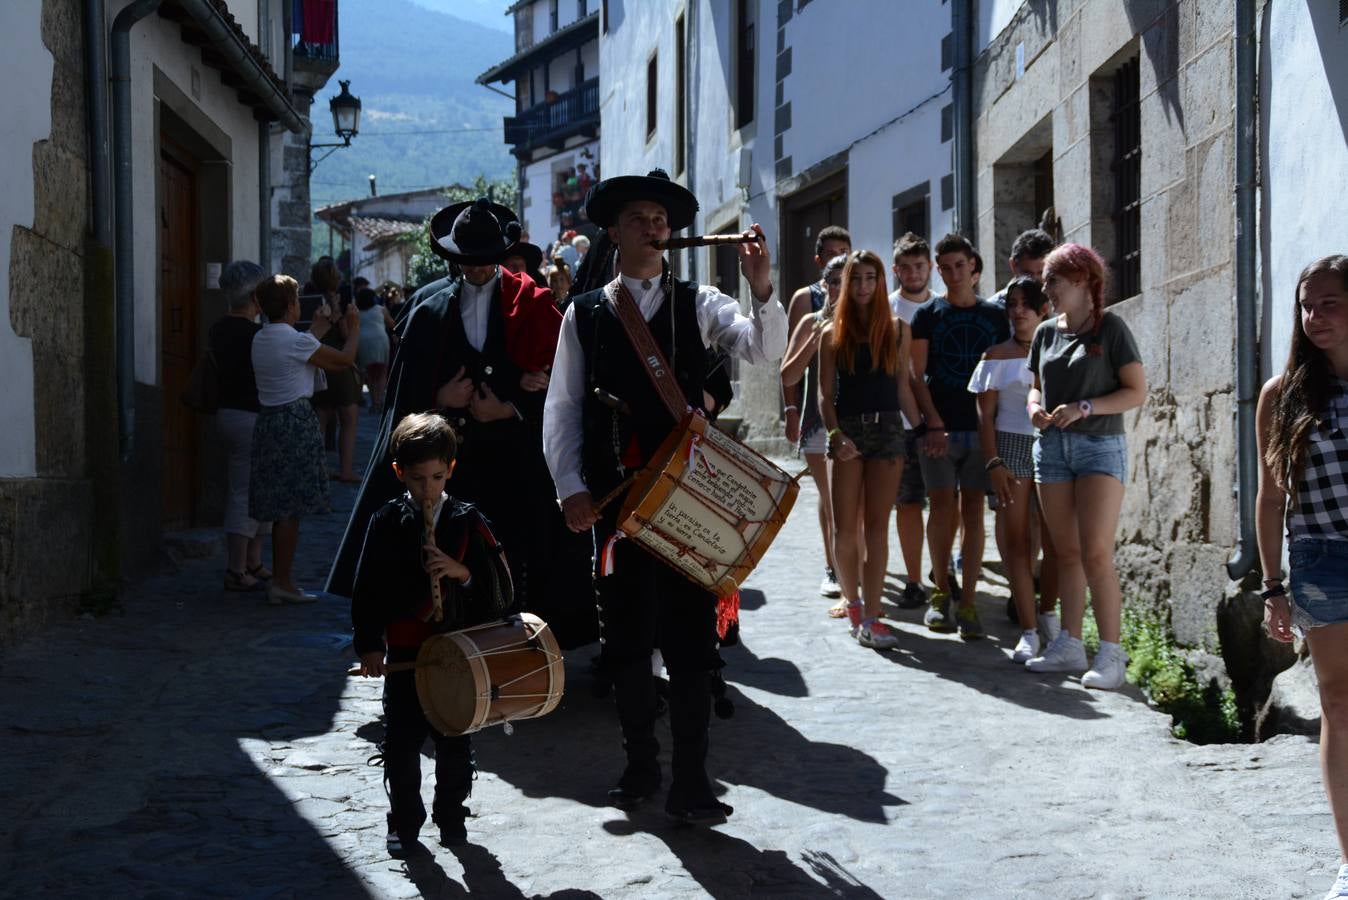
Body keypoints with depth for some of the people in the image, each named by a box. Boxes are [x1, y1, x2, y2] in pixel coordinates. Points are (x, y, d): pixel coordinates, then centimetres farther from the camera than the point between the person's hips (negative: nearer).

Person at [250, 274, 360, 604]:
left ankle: (280, 580, 17)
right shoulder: (295, 340, -14)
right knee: (291, 508, -3)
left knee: (281, 507, 13)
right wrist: (354, 328, 10)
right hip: (296, 422, -8)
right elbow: (345, 360, -7)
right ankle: (282, 583, -1)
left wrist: (317, 331, 34)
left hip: (269, 419, 8)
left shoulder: (260, 339, 9)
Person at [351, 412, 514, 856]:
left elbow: (501, 590, -6)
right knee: (400, 744, 6)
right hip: (404, 652, 0)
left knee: (455, 744, 11)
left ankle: (451, 816, 29)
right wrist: (369, 646, -6)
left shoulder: (468, 521, -3)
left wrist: (461, 572, -22)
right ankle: (404, 822, 23)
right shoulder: (387, 522, -2)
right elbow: (367, 589, 0)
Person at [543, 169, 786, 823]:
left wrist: (761, 290, -24)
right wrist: (570, 488, -1)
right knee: (625, 637, 9)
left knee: (691, 638, -2)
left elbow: (765, 349, -6)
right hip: (615, 495, 1)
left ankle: (690, 782, 2)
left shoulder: (698, 305, 8)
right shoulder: (585, 313, 10)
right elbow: (562, 407, 8)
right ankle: (640, 767, 22)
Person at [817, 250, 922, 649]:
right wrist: (835, 434, -13)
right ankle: (853, 604, 18)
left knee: (876, 526, -2)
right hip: (848, 431, 0)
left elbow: (903, 387, 9)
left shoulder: (897, 329, 7)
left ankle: (869, 617, -4)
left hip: (887, 429, 0)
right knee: (846, 527, -1)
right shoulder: (833, 333, 5)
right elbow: (825, 393, 2)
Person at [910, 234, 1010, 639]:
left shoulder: (995, 316, 10)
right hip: (939, 427, -1)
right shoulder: (927, 314, 5)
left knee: (973, 511, 0)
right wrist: (935, 424, -10)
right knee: (942, 506, -2)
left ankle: (967, 602, 1)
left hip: (981, 427, 1)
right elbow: (917, 375, 0)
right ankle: (940, 592, 12)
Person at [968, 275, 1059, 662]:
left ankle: (1048, 611, 24)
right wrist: (993, 463, -7)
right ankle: (1028, 631, -1)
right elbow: (985, 416, 4)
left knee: (1057, 540, -1)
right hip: (1011, 446, -1)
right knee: (1015, 539, -4)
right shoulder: (998, 355, 6)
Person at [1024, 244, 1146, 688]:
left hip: (1099, 446, -5)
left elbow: (1137, 391, -8)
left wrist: (1084, 408, -18)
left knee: (1096, 554, -11)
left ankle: (1111, 653, -7)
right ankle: (1069, 644, 15)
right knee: (1066, 553, 8)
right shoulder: (1046, 332, 12)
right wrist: (1035, 406, -2)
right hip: (1052, 447, 5)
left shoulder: (1109, 328, -5)